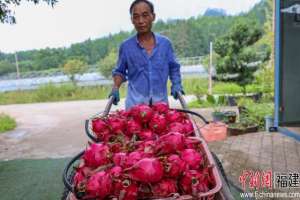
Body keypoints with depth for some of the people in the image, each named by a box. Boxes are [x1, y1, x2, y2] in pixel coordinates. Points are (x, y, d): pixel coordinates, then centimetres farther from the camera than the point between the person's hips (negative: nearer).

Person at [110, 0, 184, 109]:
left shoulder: (165, 43, 5)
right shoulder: (125, 46, 2)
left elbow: (174, 68, 13)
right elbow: (120, 71, 13)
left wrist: (176, 85, -3)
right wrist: (115, 88, -3)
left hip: (161, 101, 2)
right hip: (135, 102, -1)